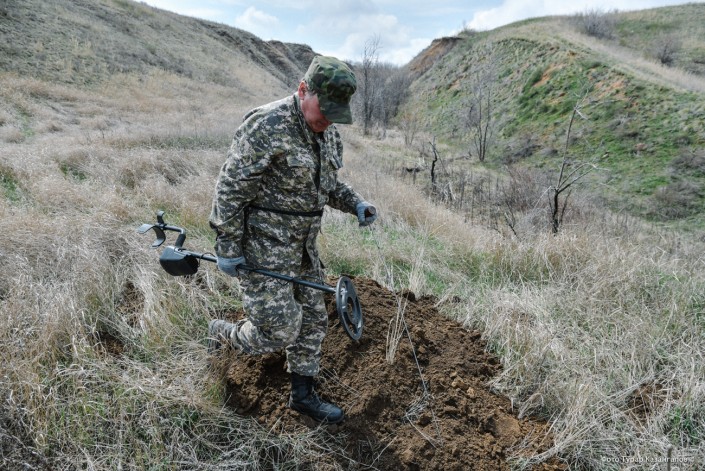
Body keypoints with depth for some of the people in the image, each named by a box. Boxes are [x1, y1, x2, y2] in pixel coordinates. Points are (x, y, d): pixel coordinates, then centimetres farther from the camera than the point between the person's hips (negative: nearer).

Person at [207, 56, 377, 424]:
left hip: (302, 244, 8)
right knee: (279, 331, -5)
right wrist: (227, 247, -16)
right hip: (262, 245, -8)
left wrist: (355, 204, 1)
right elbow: (230, 189, -18)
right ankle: (221, 332, 26)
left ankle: (303, 395, 32)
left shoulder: (329, 134, 7)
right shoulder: (266, 126, -19)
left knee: (312, 320, 13)